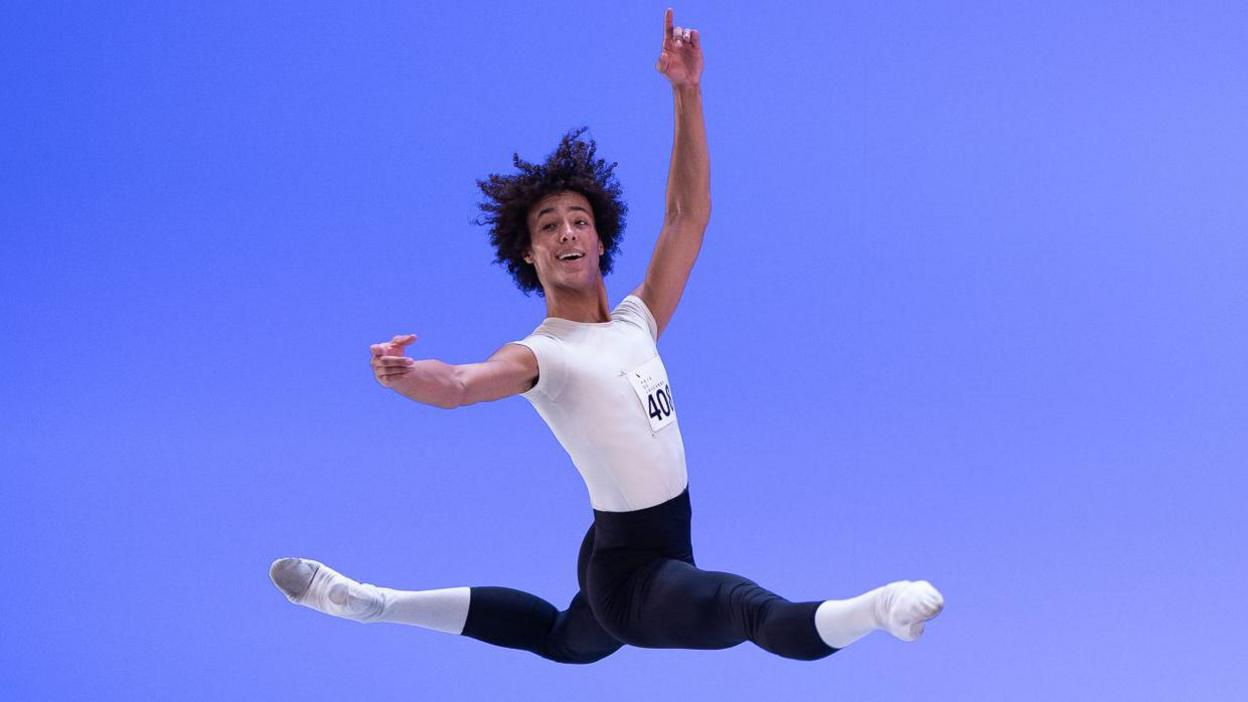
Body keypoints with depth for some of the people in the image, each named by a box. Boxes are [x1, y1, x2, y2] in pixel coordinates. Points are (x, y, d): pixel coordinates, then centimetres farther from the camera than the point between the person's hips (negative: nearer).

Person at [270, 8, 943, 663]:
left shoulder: (636, 324, 3)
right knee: (761, 611, -35)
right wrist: (407, 375, -59)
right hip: (632, 573, -8)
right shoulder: (538, 355, -15)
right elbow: (460, 383, -36)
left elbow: (689, 214, 2)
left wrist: (687, 92, -3)